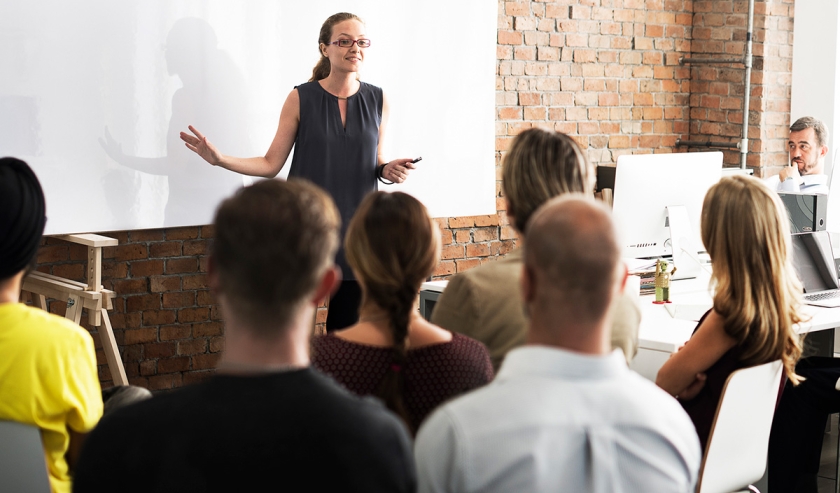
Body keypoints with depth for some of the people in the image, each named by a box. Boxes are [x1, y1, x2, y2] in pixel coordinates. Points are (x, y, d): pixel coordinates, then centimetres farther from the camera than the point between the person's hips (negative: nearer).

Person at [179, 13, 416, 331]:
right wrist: (220, 159, -12)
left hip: (356, 227, 2)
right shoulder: (301, 99, -3)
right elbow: (271, 164, 0)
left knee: (348, 328, 5)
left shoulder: (377, 101, 4)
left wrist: (389, 170, -7)